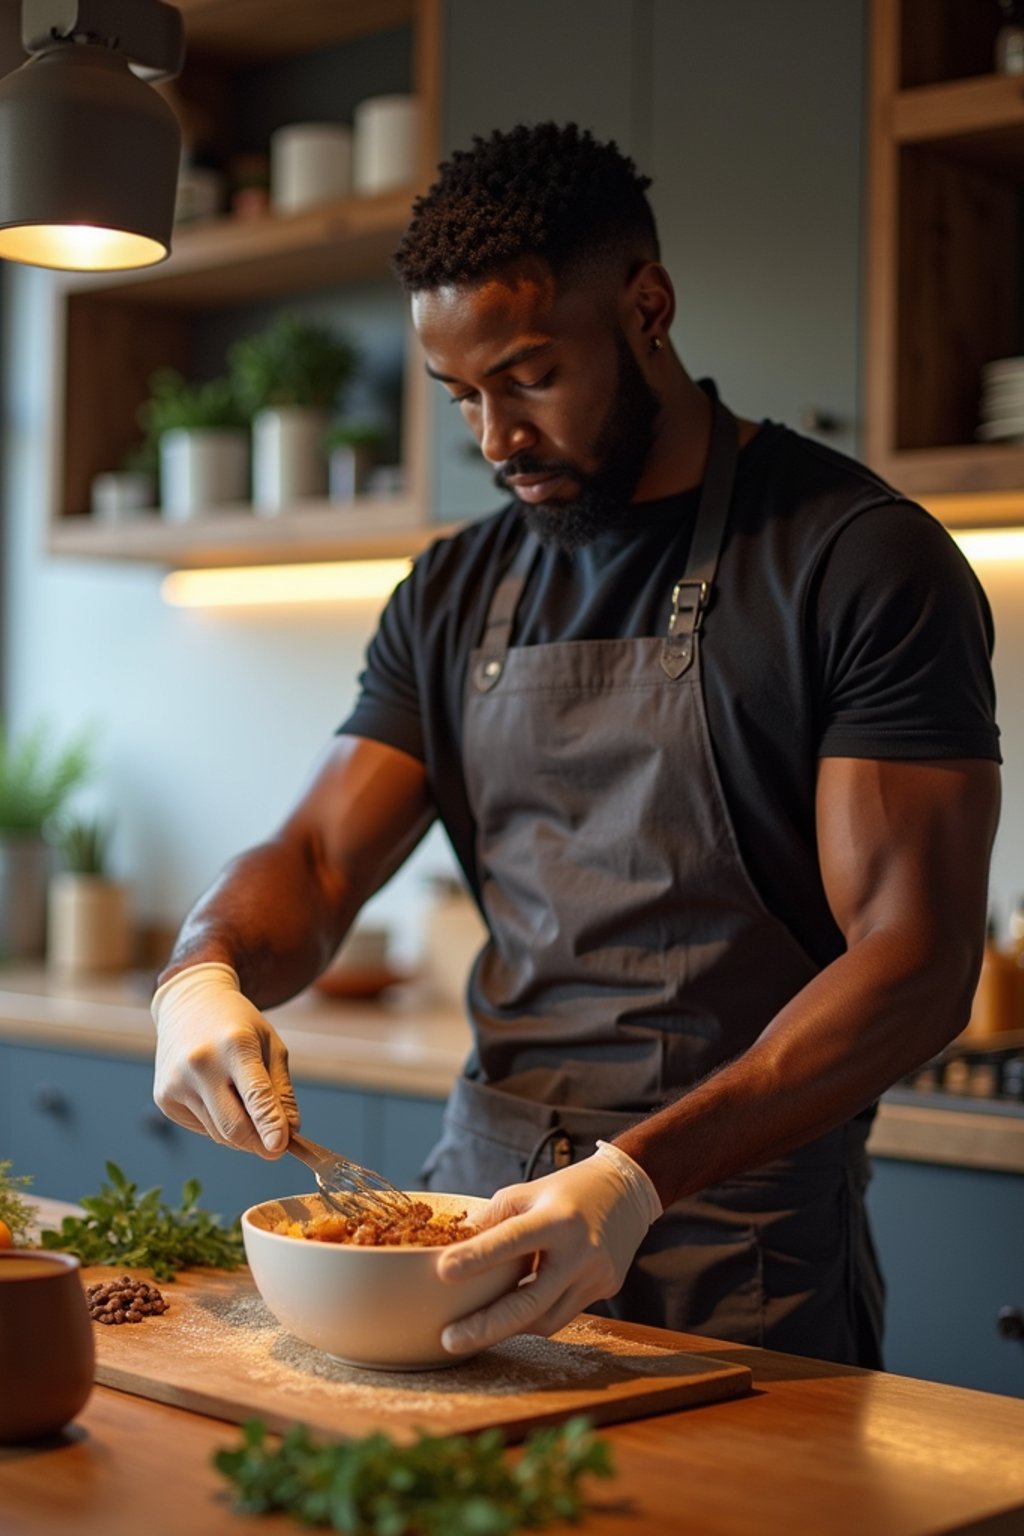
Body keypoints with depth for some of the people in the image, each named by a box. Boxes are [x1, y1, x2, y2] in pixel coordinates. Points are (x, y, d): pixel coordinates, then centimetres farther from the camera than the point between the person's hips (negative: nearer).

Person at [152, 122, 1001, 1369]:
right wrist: (206, 972, -15)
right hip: (484, 1196, 5)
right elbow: (315, 860, 9)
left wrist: (639, 1174, -28)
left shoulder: (864, 563, -10)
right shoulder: (455, 596, 10)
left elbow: (918, 959, -16)